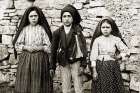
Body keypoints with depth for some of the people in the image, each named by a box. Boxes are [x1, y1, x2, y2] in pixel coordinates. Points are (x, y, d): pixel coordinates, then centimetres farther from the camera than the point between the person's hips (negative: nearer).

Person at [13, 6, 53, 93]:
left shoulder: (42, 29, 1)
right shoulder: (24, 29, 4)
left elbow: (49, 46, 0)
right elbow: (17, 44, 5)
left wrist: (39, 48, -15)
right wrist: (26, 47, -11)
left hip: (40, 59, -1)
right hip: (26, 59, 1)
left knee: (39, 84, 0)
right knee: (25, 84, 0)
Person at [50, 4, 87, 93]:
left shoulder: (77, 31, -3)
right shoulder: (57, 33, 1)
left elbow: (83, 48, -4)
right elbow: (54, 50, 6)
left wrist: (83, 65, -9)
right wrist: (52, 67, 7)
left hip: (76, 62, -1)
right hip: (64, 63, 2)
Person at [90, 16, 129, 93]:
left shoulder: (116, 39, 1)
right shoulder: (97, 40, -1)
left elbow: (126, 51, 7)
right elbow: (93, 55, -2)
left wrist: (118, 57, -10)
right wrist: (94, 71, -6)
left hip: (113, 67, 1)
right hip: (100, 67, -1)